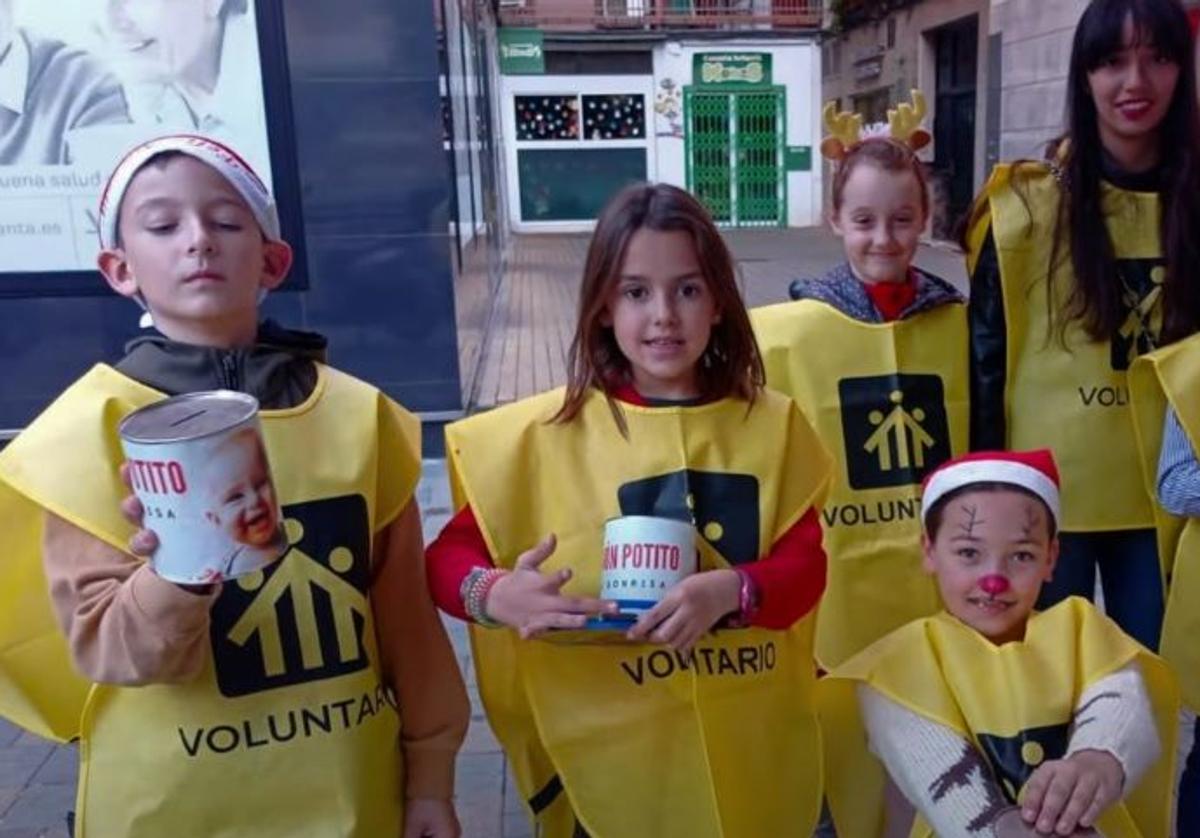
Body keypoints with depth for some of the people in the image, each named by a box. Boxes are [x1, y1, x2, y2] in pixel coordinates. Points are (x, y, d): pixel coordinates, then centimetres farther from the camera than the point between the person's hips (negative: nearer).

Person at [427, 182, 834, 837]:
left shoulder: (771, 424, -1)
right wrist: (495, 594, -29)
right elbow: (449, 555, -7)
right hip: (610, 753, -2)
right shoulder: (549, 431, -9)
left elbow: (805, 564, -6)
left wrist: (731, 590, -27)